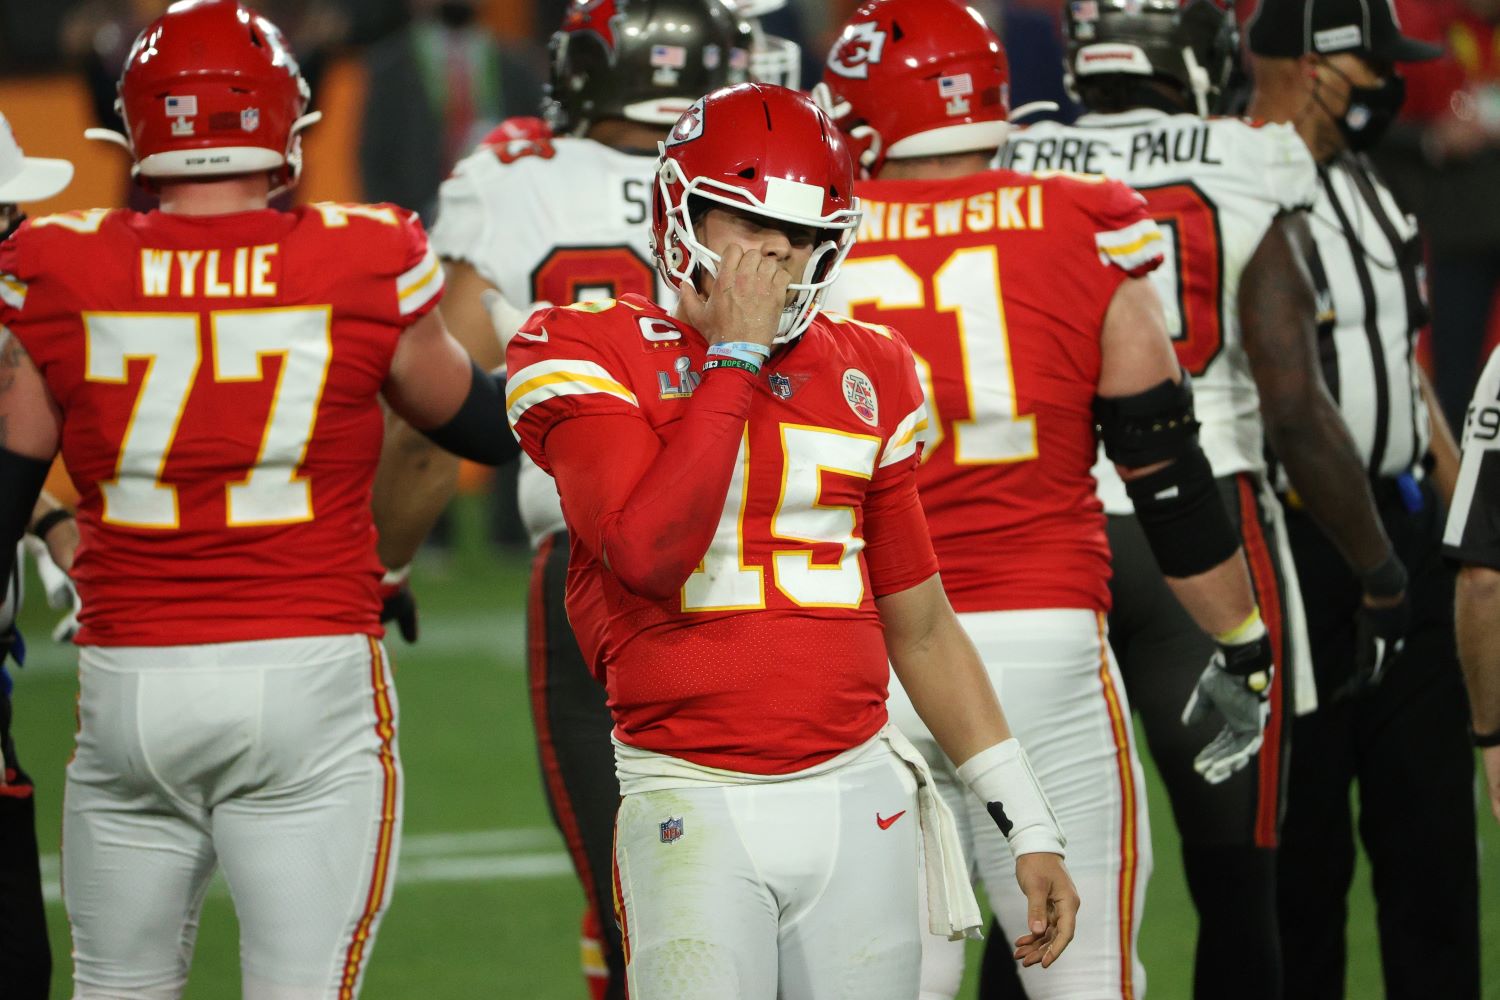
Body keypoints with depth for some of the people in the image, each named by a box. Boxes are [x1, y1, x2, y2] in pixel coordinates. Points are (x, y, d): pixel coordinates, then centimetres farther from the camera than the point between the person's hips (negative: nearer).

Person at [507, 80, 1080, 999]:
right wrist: (737, 353, -12)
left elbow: (922, 629, 19)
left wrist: (1030, 829, 16)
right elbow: (649, 553, -19)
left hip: (858, 804, 4)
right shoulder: (596, 358, -1)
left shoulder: (865, 376, 13)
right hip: (696, 813, -4)